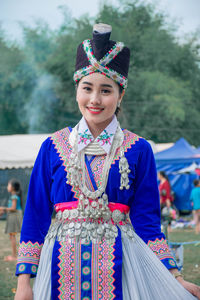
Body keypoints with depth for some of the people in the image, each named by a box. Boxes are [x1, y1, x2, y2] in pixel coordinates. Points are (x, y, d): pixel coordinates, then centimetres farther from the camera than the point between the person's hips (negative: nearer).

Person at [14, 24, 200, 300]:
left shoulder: (138, 149, 3)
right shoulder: (53, 146, 5)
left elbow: (146, 220, 4)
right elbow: (35, 215, 6)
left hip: (119, 266, 0)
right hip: (63, 266, 1)